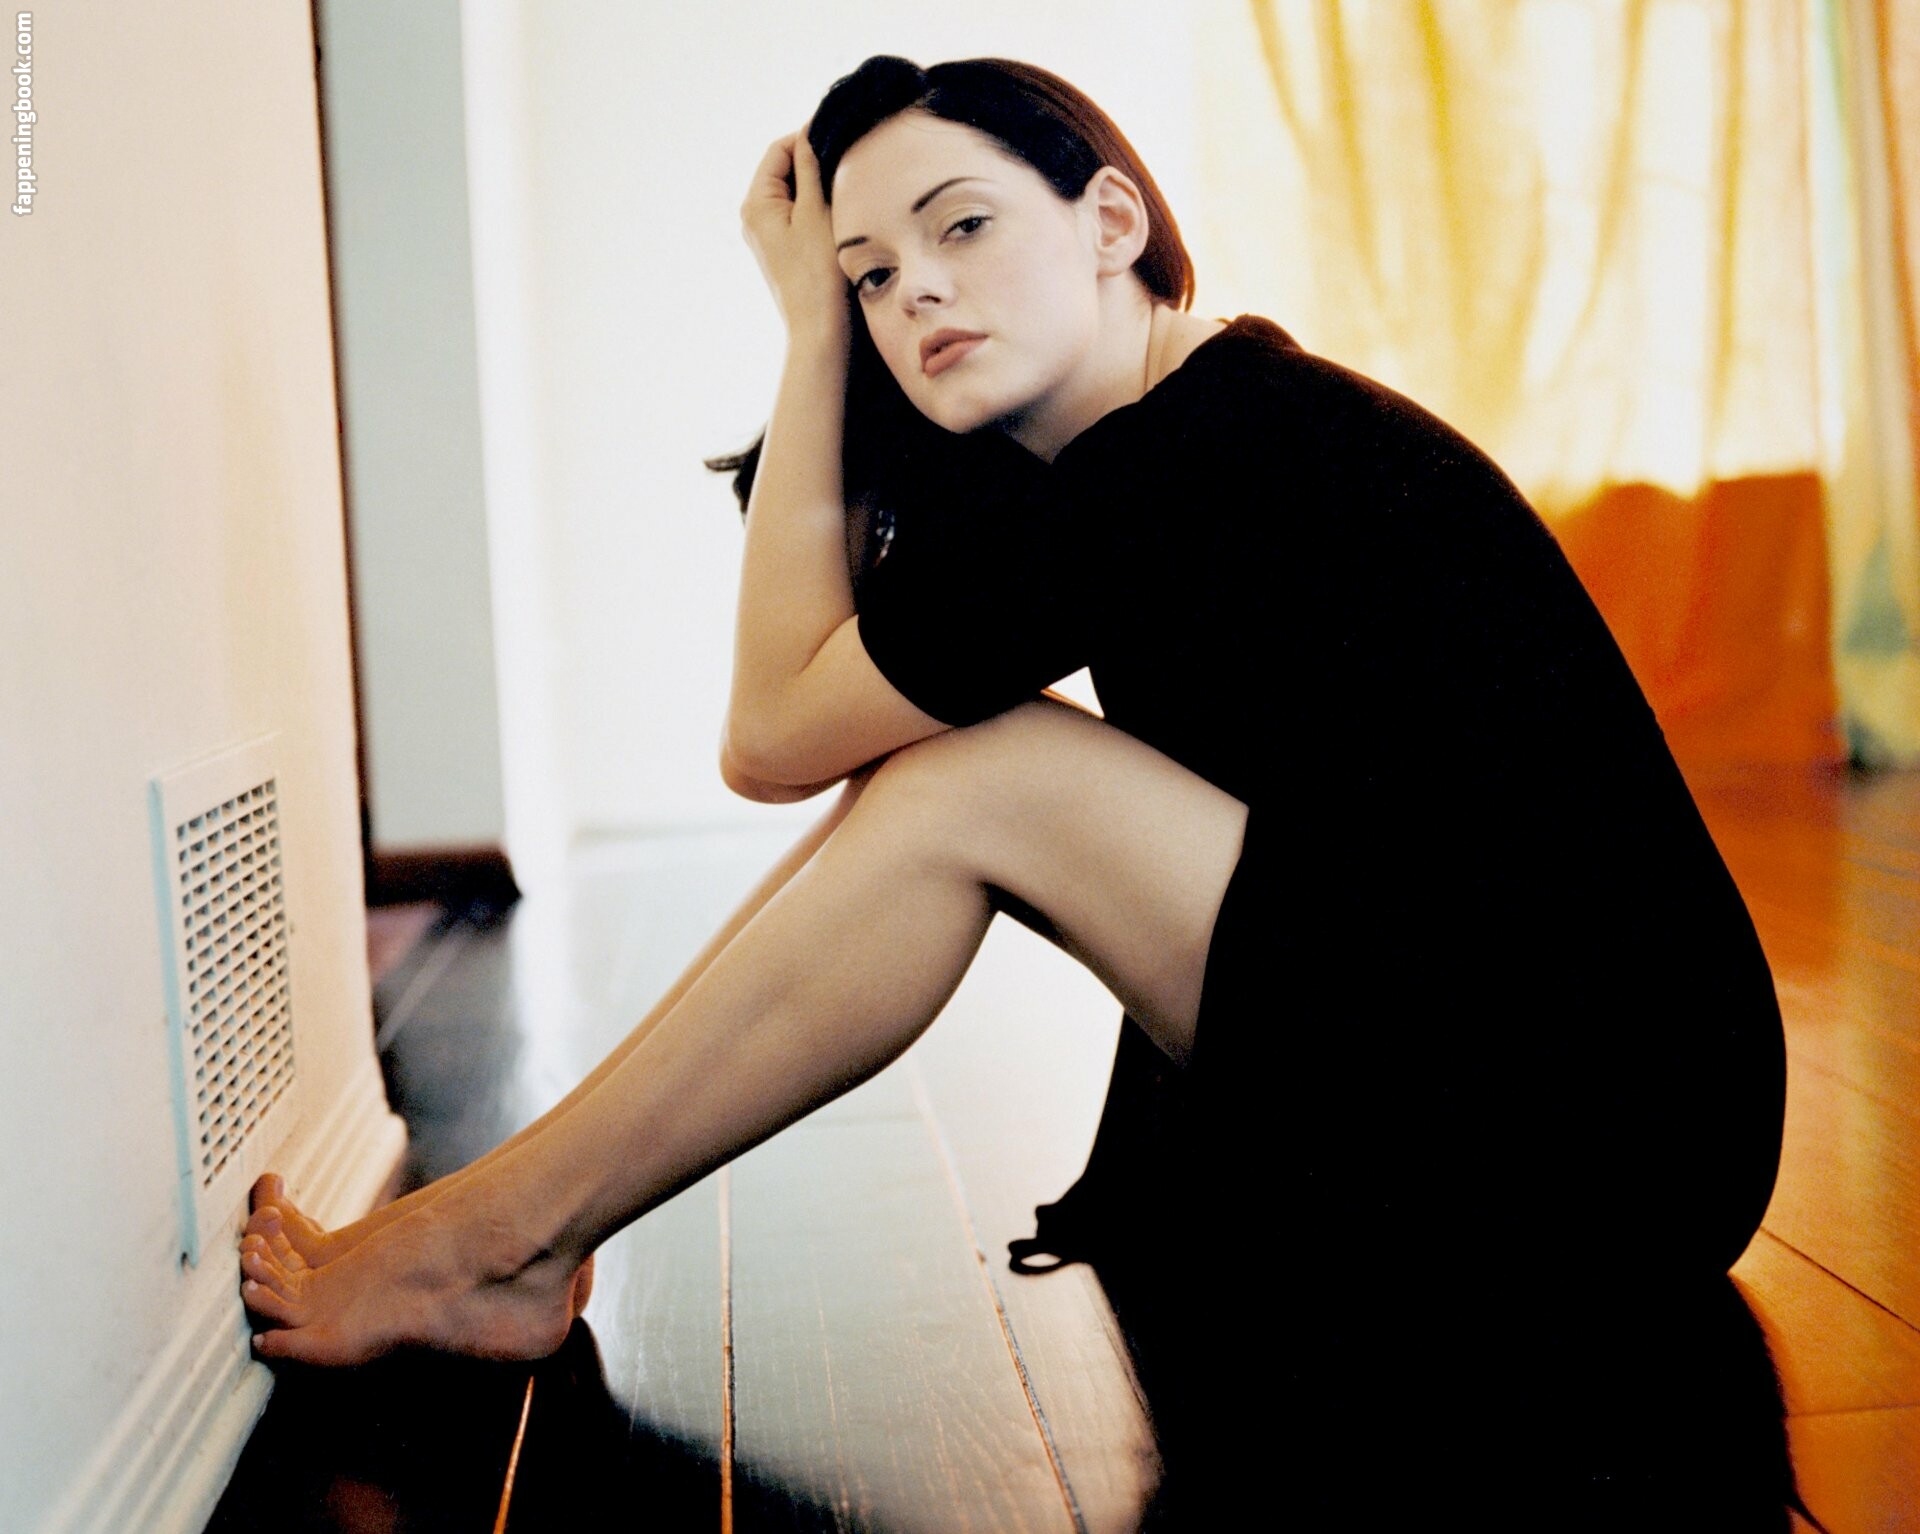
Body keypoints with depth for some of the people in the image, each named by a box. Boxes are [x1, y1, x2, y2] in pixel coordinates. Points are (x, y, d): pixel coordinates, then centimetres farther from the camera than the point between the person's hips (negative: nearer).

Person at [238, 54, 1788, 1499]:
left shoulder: (1199, 463, -20)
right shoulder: (1218, 418, 9)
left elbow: (771, 735, -12)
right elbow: (802, 703, 7)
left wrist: (807, 331, -7)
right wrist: (817, 322, 4)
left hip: (1573, 1147, -9)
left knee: (969, 780, -15)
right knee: (941, 735, 1)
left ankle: (484, 1237, -2)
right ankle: (523, 1244, 3)